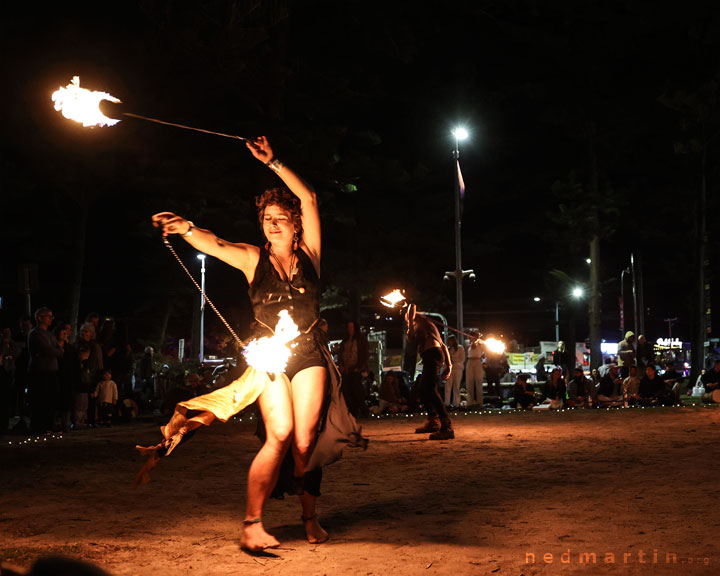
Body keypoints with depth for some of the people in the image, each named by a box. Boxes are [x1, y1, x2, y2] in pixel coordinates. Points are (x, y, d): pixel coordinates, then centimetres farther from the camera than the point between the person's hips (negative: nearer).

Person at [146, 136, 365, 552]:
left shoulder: (308, 254, 6)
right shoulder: (253, 258, 6)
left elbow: (309, 198, 0)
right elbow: (215, 245, -12)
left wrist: (272, 163, -1)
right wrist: (185, 228, -31)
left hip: (309, 353, 1)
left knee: (305, 439, -5)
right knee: (280, 433, -18)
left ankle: (309, 514, 15)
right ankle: (252, 523, -15)